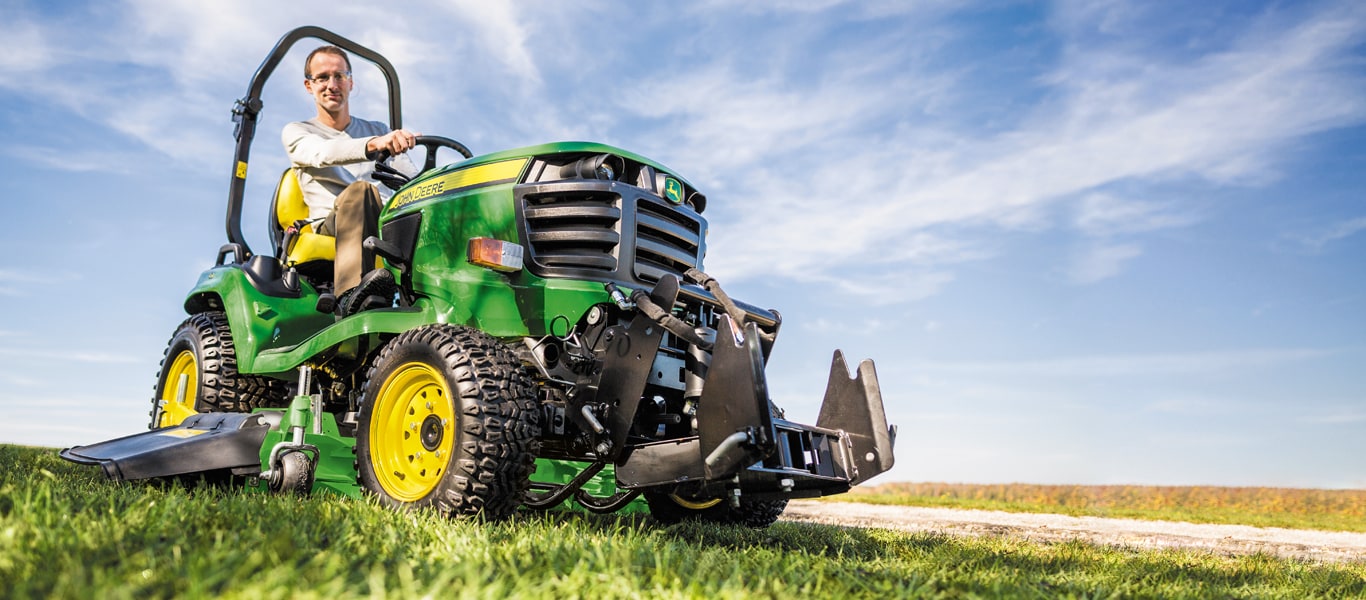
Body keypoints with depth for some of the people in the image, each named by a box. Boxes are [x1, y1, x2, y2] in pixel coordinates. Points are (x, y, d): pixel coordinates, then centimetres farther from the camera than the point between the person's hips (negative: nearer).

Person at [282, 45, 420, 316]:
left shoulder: (379, 130, 27)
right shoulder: (296, 132, 14)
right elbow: (323, 153, -12)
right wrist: (374, 144, -33)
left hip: (388, 228, 3)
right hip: (331, 228, -3)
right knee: (360, 190, -37)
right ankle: (352, 294, -54)